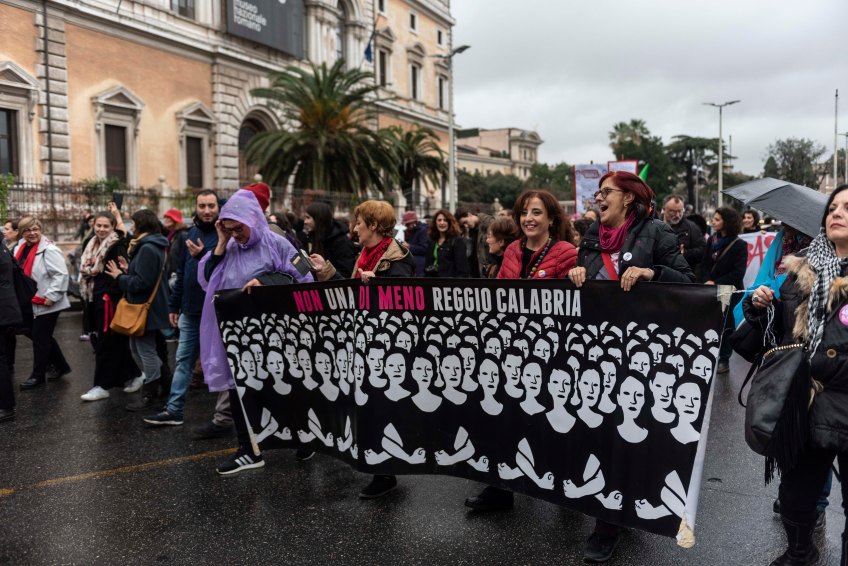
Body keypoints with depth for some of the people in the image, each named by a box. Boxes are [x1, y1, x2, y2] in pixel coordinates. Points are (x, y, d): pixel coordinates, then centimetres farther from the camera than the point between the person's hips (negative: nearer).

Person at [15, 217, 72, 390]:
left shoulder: (49, 250, -17)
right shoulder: (19, 249, 9)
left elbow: (61, 275, -22)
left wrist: (51, 296, -24)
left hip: (47, 304, -9)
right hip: (31, 303, 9)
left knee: (40, 337, 0)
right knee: (33, 333, 16)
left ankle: (38, 375, 14)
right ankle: (60, 365, 29)